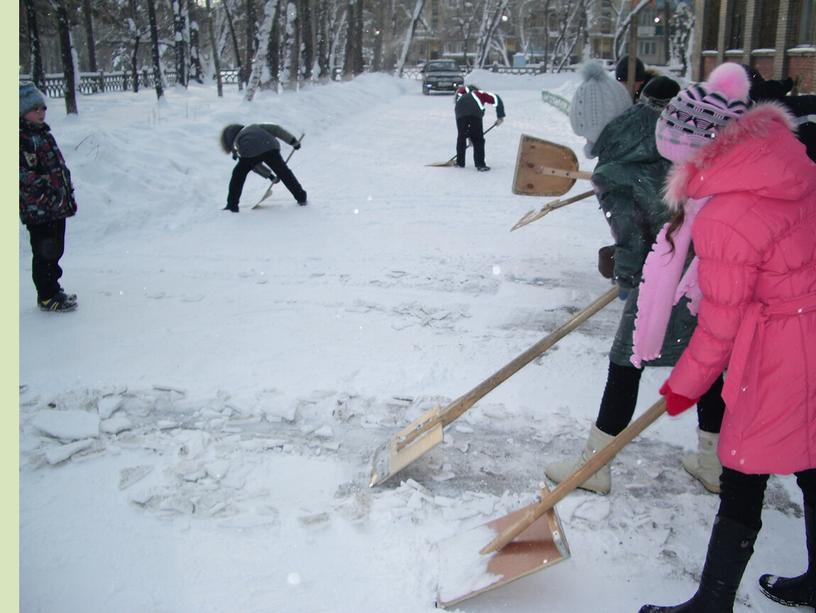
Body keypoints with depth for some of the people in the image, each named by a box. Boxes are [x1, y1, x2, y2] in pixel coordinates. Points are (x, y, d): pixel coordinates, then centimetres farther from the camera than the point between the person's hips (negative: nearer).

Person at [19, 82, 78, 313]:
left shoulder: (43, 134, 15)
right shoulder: (23, 139, -14)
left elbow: (60, 168, 21)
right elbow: (26, 177, -20)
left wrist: (68, 197, 20)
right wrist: (44, 196, -20)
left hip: (57, 208, 9)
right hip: (39, 211, -9)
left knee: (55, 251, 18)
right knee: (45, 254, -1)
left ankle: (53, 290, 30)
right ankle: (47, 298, 9)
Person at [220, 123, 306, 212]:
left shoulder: (236, 142, 31)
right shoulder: (255, 127, 38)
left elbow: (253, 163, 25)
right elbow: (275, 129, 22)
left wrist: (269, 175, 24)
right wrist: (293, 141, 18)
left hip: (250, 153, -1)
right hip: (270, 148, 1)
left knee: (238, 175, 21)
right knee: (283, 172, 17)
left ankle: (232, 205, 21)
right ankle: (301, 197, 19)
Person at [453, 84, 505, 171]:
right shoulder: (479, 93, 33)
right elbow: (496, 98, 19)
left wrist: (469, 135, 41)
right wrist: (500, 116, 19)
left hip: (460, 113, 2)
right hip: (475, 114, -2)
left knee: (461, 137, 19)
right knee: (478, 139, 8)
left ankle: (460, 162, 26)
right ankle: (480, 164, 6)